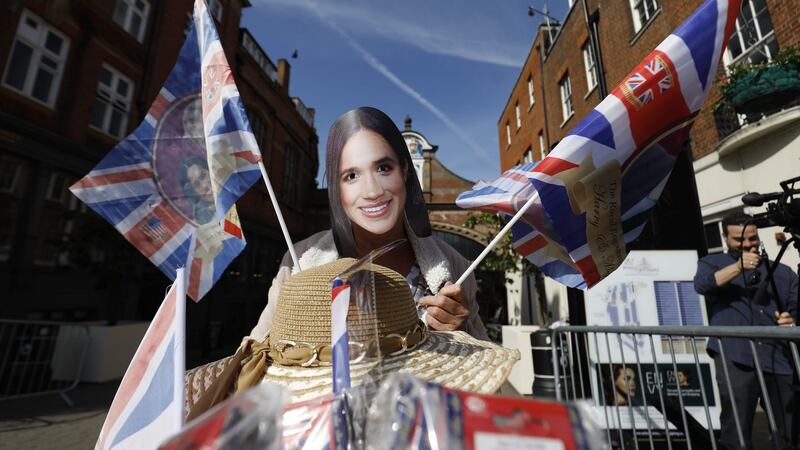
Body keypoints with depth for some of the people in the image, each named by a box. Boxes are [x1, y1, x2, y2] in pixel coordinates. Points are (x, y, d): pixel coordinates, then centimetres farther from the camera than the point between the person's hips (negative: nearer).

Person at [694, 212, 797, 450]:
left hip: (779, 361, 4)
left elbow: (795, 309, 14)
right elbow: (701, 285, -11)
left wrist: (792, 321, -7)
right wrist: (739, 266, -17)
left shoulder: (783, 272, 17)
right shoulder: (713, 262, 9)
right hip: (735, 359, -3)